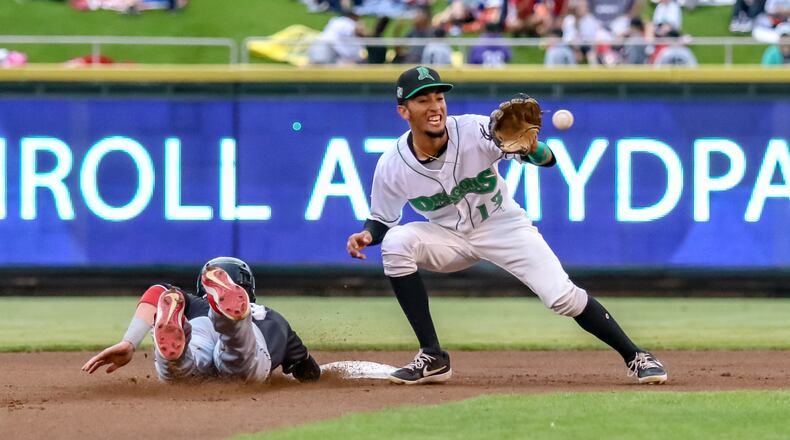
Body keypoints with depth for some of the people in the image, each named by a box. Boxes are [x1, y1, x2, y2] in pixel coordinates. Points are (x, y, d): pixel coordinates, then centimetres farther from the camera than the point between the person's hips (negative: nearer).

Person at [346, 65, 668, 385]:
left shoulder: (476, 131, -24)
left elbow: (548, 160, -28)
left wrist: (532, 149, -51)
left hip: (503, 226, -2)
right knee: (395, 243, -27)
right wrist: (366, 235, -24)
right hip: (451, 237, 2)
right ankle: (433, 359, -18)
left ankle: (634, 356, 6)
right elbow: (381, 221, -1)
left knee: (563, 297, -16)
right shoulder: (391, 166, -18)